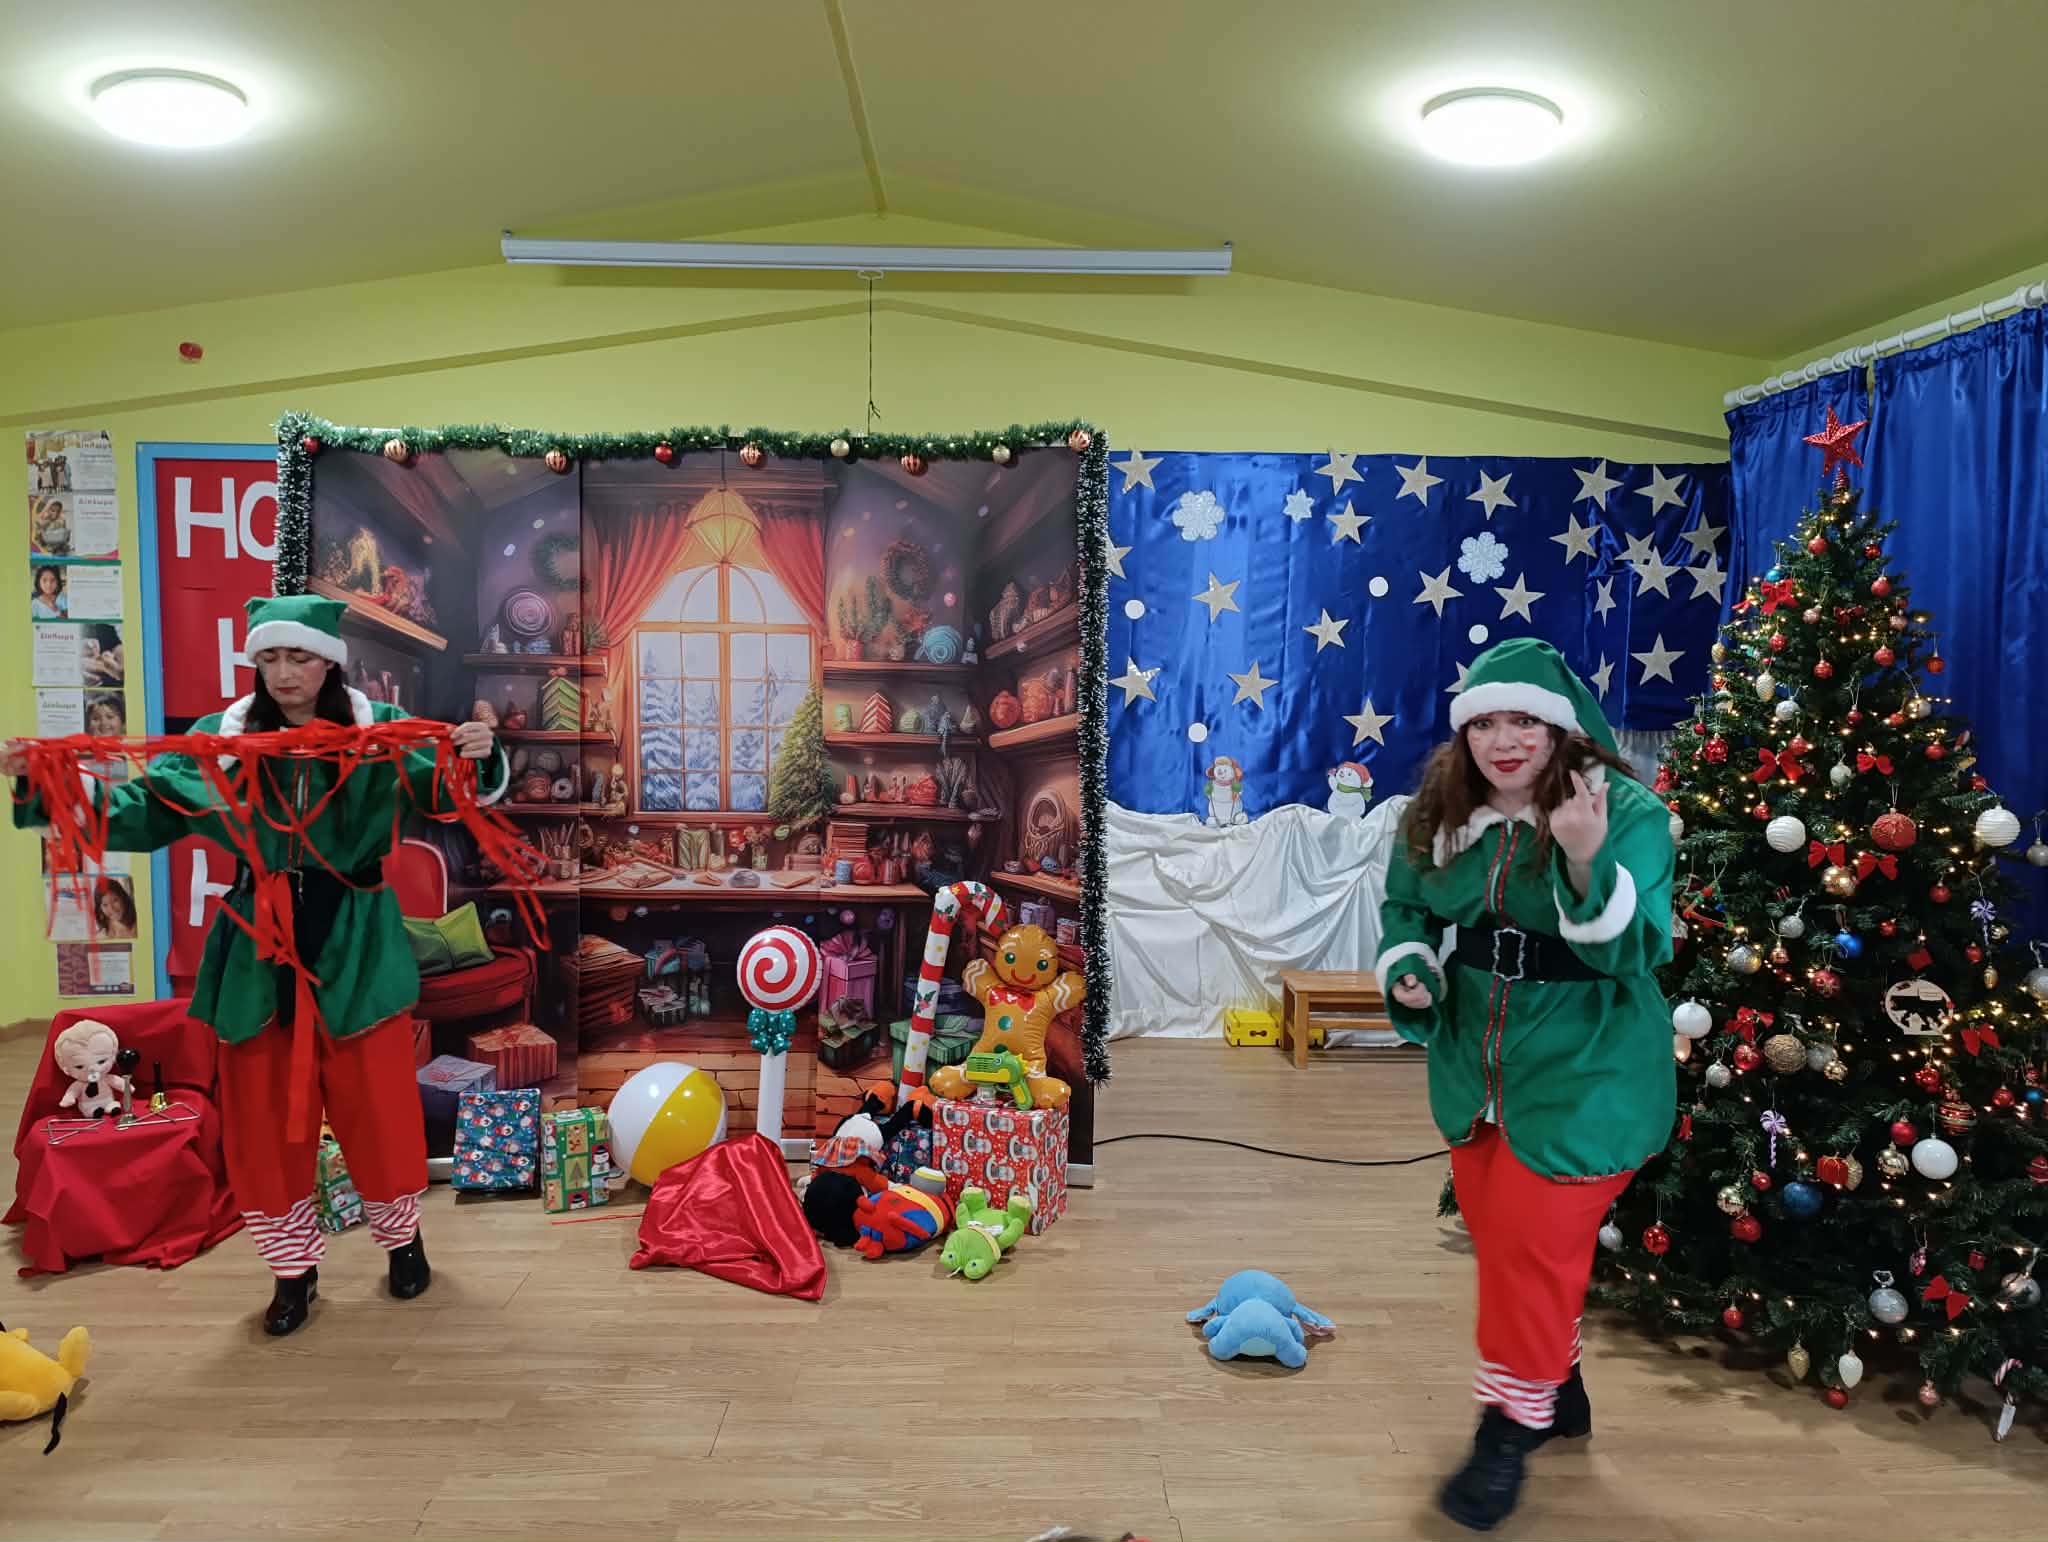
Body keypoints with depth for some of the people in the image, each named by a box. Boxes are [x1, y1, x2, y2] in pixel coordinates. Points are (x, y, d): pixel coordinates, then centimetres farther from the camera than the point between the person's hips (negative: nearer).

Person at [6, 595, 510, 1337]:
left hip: (355, 945, -2)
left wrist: (479, 760, -37)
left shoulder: (379, 729, -6)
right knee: (263, 1109, 9)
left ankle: (402, 1237, 31)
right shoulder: (222, 735, 0)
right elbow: (145, 810, -1)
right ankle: (294, 1266, 27)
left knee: (377, 1100, 6)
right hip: (260, 946, 2)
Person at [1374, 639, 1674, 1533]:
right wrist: (1408, 969, -10)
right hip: (1477, 1068, 6)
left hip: (1584, 1075, -6)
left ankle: (1513, 1423, 20)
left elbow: (1636, 952, -25)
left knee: (1535, 1244, -1)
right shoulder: (1440, 813, -2)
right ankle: (1556, 1385, 42)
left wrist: (1587, 862, -41)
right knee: (1499, 1237, 19)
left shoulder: (1629, 813, -17)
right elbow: (1406, 908, 10)